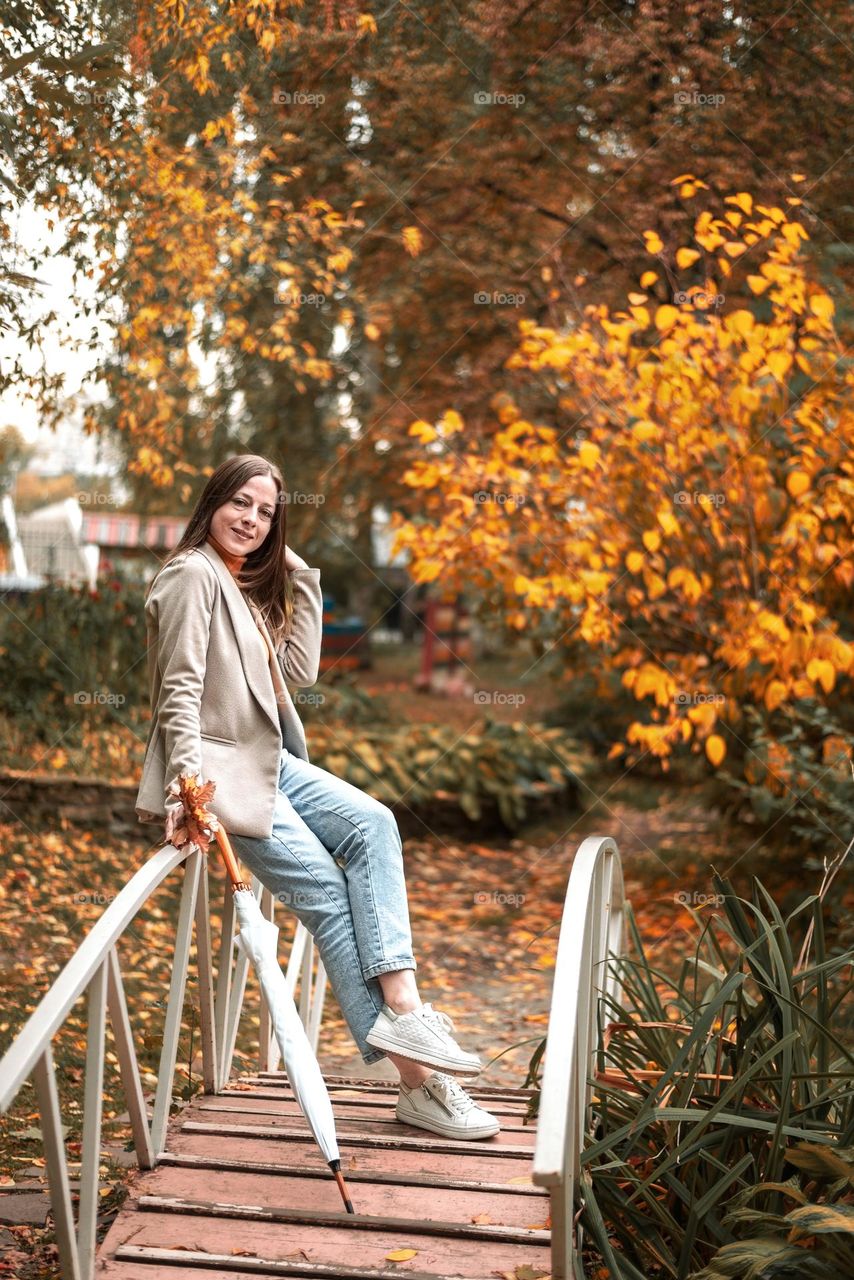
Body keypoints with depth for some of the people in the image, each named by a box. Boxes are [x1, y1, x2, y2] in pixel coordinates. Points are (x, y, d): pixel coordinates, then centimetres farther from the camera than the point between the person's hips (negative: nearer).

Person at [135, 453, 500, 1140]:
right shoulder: (193, 575, -7)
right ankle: (412, 1071, -14)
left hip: (270, 760, 9)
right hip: (218, 769, -9)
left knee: (372, 824, -14)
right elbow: (179, 689, -15)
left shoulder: (252, 584, 19)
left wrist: (303, 582, 9)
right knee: (323, 888, -16)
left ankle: (401, 1004, -24)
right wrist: (186, 782, -25)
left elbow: (300, 671, 11)